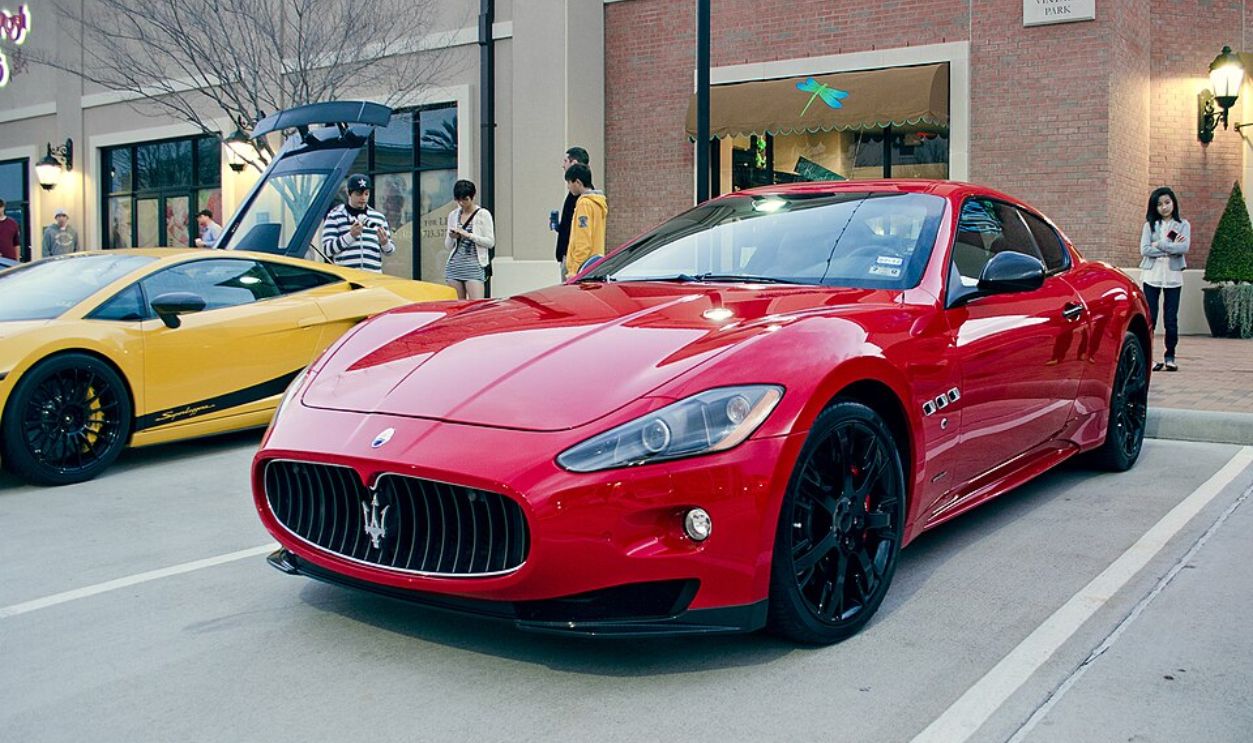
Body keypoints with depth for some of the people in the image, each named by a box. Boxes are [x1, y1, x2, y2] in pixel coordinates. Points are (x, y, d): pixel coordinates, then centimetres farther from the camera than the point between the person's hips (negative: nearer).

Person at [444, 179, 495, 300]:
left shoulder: (483, 214, 2)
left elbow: (490, 242, -5)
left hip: (474, 264, -4)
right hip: (455, 264, 5)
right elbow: (448, 246, 19)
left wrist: (468, 235, -13)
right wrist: (451, 237, -3)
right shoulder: (453, 215, 15)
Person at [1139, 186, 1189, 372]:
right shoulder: (1150, 225, 8)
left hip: (1173, 276, 0)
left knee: (1171, 318, 0)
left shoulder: (1183, 225, 7)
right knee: (1150, 318, -3)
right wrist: (1170, 248, -10)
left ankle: (1170, 357, 8)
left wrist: (1159, 245, -10)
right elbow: (1144, 250, -6)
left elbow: (1184, 247, -10)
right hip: (1151, 275, 0)